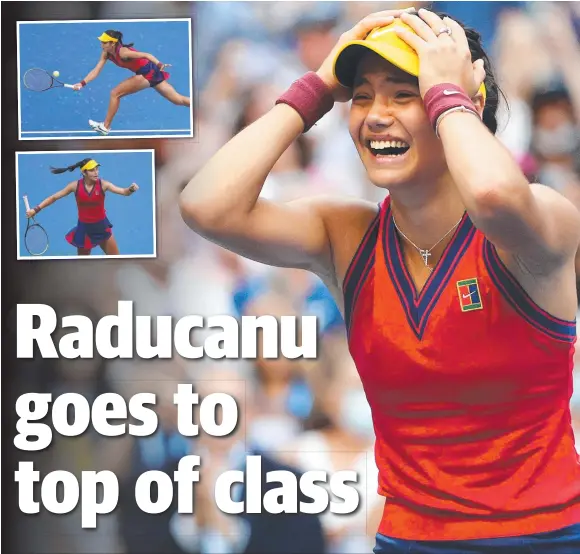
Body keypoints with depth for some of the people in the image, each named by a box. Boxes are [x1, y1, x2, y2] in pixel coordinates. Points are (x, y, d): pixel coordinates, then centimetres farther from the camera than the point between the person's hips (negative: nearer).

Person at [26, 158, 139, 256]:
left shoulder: (103, 185, -15)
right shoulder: (75, 186, -13)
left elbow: (123, 192, -25)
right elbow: (54, 197, -4)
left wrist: (131, 189, -49)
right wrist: (36, 209, -10)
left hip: (102, 227, 0)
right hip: (84, 228, 0)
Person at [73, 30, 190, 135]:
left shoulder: (122, 52, -23)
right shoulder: (106, 54, 1)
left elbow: (146, 55, -30)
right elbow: (96, 70, 1)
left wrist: (159, 65, -45)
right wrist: (82, 83, -12)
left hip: (148, 73, -9)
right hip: (150, 74, 9)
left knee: (115, 94, -5)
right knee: (178, 100, 14)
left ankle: (105, 127, 7)